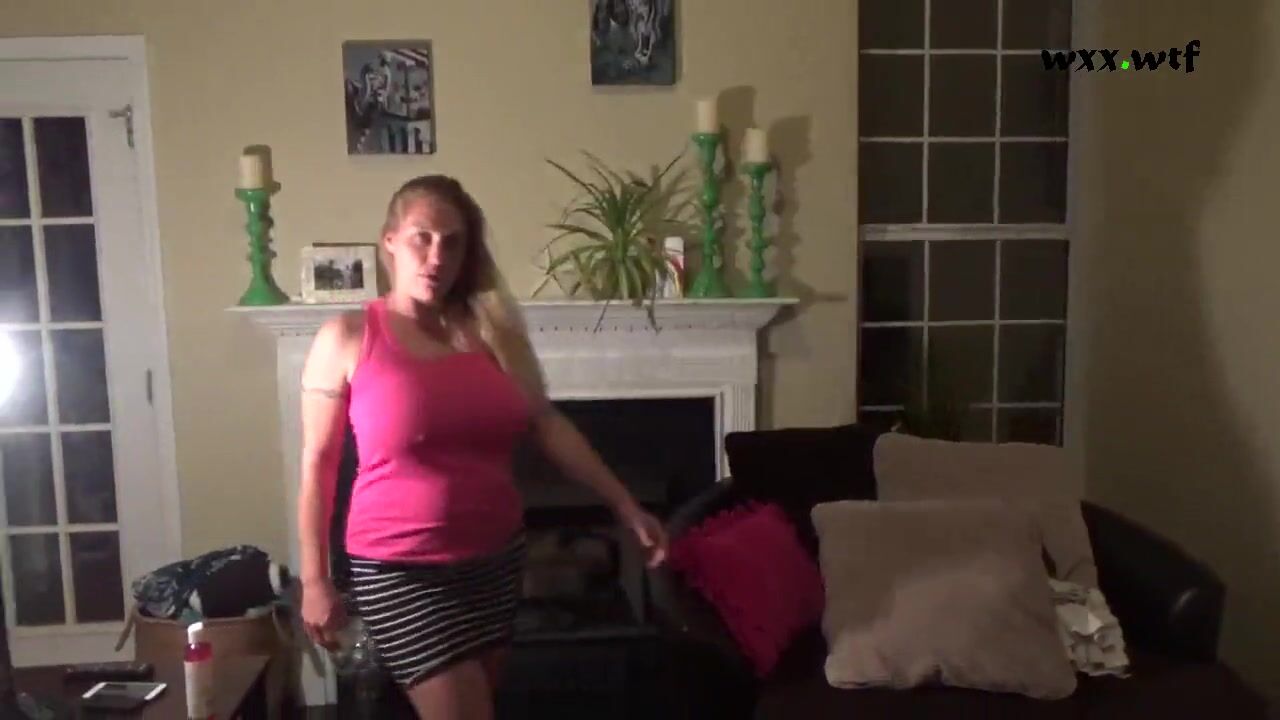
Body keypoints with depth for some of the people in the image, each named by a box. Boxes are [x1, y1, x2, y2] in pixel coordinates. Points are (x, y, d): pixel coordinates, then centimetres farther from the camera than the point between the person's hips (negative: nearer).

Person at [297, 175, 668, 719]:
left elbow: (548, 426, 4)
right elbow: (317, 464, -4)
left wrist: (624, 506, 1)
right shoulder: (347, 340, -9)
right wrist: (314, 579, -4)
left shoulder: (493, 329, 0)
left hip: (497, 559, 5)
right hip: (400, 570, -4)